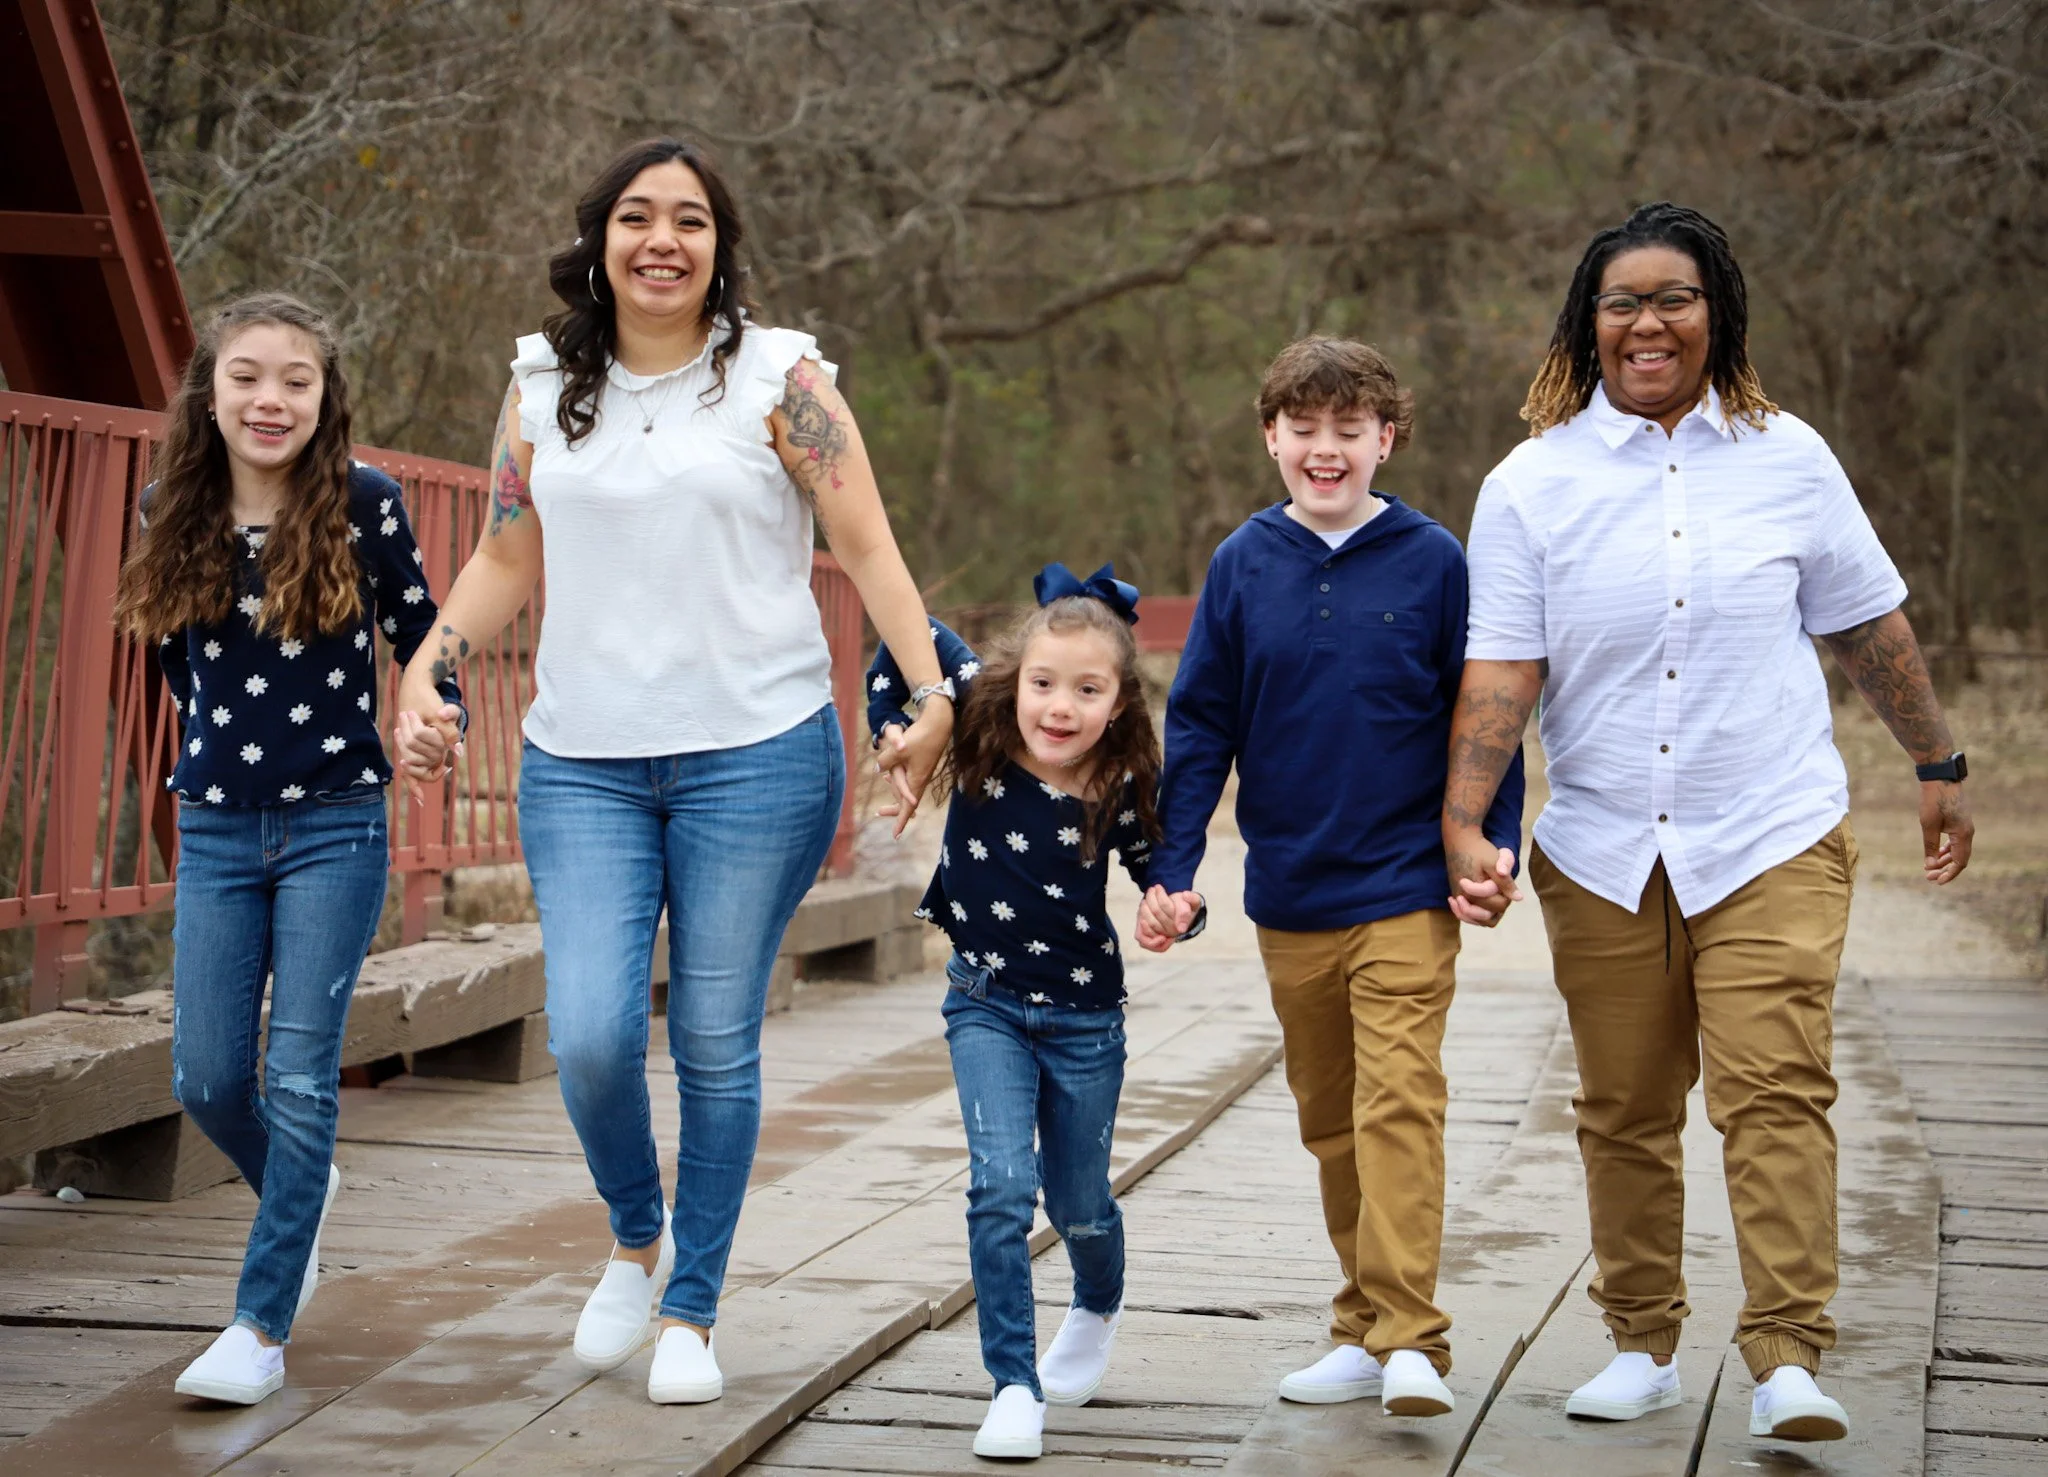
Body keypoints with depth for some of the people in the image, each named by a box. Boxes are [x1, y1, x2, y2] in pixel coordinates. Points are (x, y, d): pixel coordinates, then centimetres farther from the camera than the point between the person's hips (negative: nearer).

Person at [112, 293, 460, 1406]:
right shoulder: (176, 517, 1)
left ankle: (263, 1329, -1)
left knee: (299, 1076, -6)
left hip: (334, 826, -3)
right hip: (216, 832, 4)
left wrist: (434, 722, -22)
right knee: (206, 1080, 4)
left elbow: (421, 641, -3)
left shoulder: (364, 507, -8)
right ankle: (302, 1194, 37)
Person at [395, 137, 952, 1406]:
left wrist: (930, 694, -12)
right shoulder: (545, 388, 10)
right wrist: (427, 671, 3)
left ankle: (694, 1307, 19)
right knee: (591, 1035, -9)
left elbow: (869, 547, -2)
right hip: (582, 764, 2)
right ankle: (636, 1239, 21)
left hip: (756, 754, -2)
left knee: (717, 1040, 3)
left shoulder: (777, 378, 0)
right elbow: (506, 560, 17)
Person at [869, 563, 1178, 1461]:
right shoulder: (982, 732, -14)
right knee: (1001, 1186, -15)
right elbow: (915, 636, 0)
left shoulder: (1119, 790, -15)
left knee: (1079, 1205, 14)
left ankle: (1098, 1309, 49)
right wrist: (888, 728, -7)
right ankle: (1014, 1386, -6)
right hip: (986, 1005, 0)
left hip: (1085, 1017, 0)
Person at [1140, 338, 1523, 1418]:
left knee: (1398, 1103, -13)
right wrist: (1170, 868, 1)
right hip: (1288, 899, 4)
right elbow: (1199, 724, 6)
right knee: (1329, 1120, 11)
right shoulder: (1244, 566, 3)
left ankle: (1410, 1340, -13)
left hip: (1405, 891, -4)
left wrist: (1495, 841, -6)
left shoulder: (1430, 560, -3)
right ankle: (1365, 1333, 20)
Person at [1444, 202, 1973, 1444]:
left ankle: (1789, 1357, -12)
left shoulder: (1787, 458, 3)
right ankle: (1644, 1344, 24)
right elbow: (1500, 670, -4)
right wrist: (1464, 827, -15)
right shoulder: (1533, 483, 1)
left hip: (1774, 841, -1)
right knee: (1625, 1111, 10)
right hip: (1601, 852, 1)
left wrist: (1939, 766, 20)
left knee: (1775, 1091, -13)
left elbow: (1871, 626, 14)